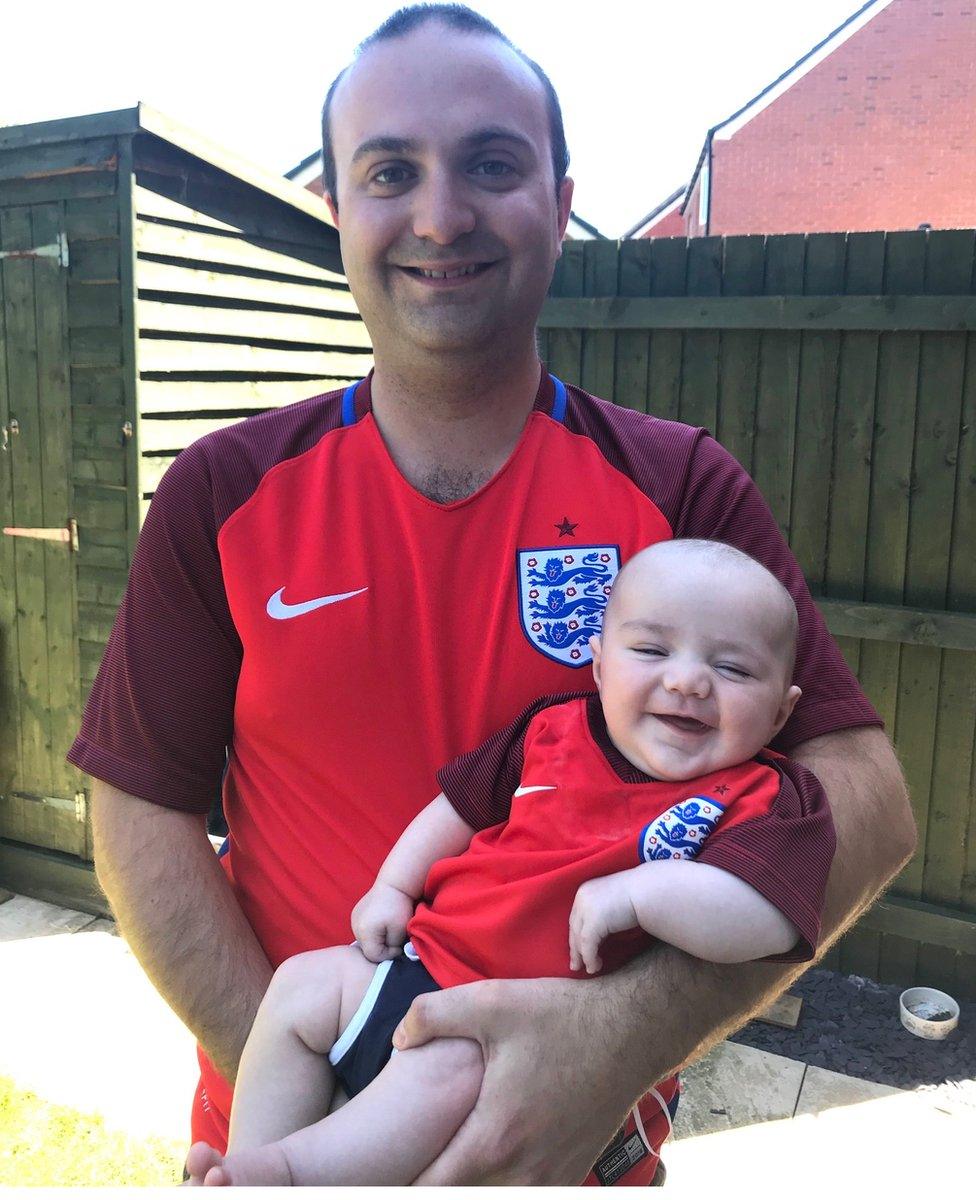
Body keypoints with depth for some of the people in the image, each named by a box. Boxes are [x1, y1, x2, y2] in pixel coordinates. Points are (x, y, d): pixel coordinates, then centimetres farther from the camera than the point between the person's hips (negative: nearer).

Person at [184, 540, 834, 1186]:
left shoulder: (759, 801, -9)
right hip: (430, 958, 7)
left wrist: (635, 891, -29)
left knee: (447, 1064, -33)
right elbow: (462, 806, 17)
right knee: (305, 982, 3)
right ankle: (247, 1164, 8)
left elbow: (768, 921, -26)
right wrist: (392, 888, 10)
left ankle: (288, 1168, -22)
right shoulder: (555, 731, 4)